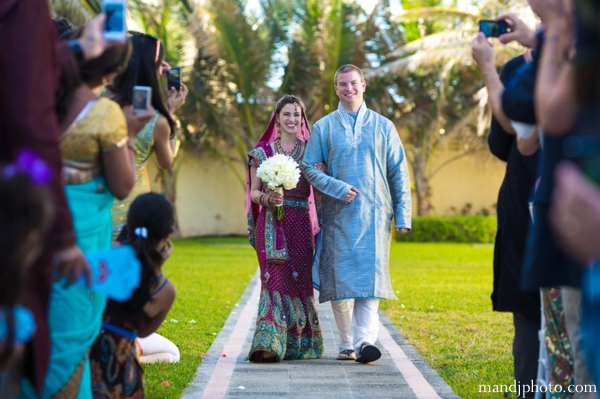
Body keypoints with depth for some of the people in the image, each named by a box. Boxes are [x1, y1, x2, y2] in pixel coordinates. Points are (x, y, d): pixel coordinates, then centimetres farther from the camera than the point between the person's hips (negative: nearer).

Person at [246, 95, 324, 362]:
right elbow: (254, 192, 4)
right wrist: (268, 198, -15)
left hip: (301, 225, 2)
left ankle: (297, 343, 14)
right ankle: (269, 345, -20)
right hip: (272, 225, -2)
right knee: (275, 279, -13)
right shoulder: (263, 151, 6)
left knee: (300, 281, 2)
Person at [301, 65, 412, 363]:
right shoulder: (323, 128, 9)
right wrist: (338, 189, -10)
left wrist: (402, 215, 3)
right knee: (340, 278, -1)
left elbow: (399, 173, 10)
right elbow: (309, 168, 6)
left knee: (370, 274, -13)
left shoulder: (383, 126, 11)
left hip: (374, 214, 0)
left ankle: (365, 340, -21)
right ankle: (347, 344, 8)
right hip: (338, 214, 0)